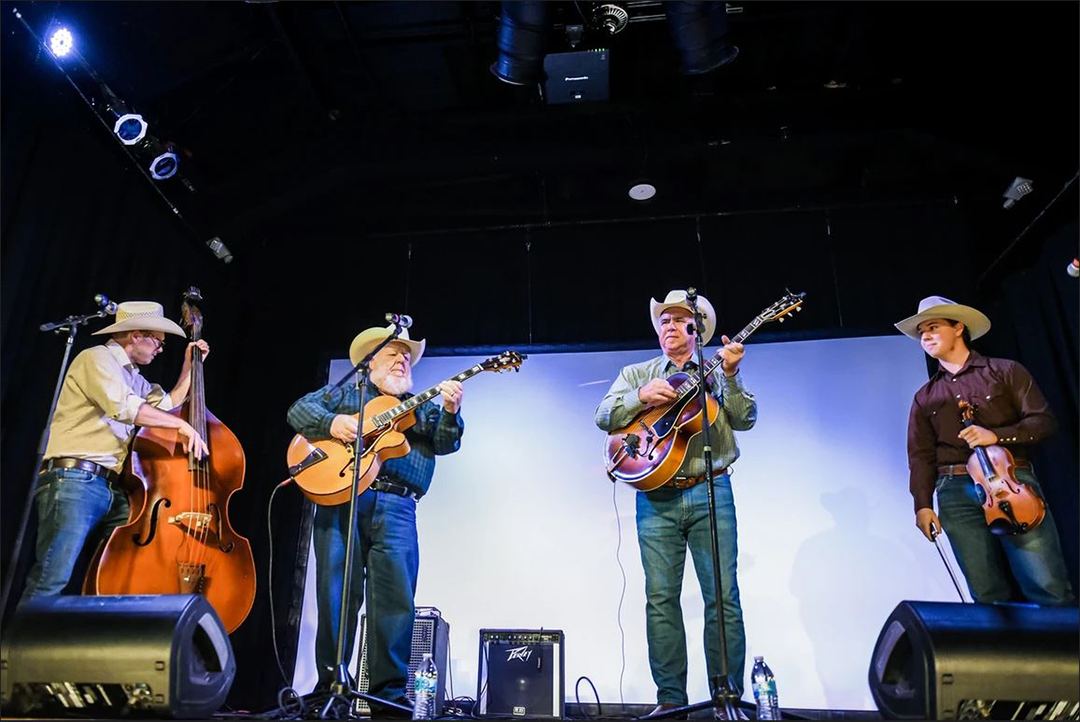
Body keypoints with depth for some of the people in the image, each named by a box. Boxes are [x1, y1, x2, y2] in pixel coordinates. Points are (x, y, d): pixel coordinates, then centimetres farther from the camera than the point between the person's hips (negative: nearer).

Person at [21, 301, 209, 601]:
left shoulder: (133, 378, 24)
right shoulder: (98, 357, -3)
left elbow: (169, 405, 36)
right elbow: (124, 407, -19)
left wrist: (189, 366, 29)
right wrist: (181, 425, -14)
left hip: (113, 490, 9)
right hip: (75, 482, -9)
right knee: (51, 581, -17)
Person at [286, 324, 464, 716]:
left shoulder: (421, 408, 22)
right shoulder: (345, 393, 20)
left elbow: (445, 441, 6)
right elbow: (300, 409, 8)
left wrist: (450, 412, -15)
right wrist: (332, 423, -12)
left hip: (395, 508, 1)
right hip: (339, 498, -1)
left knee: (397, 598, -5)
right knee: (337, 596, -1)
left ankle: (389, 692, 3)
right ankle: (330, 685, 10)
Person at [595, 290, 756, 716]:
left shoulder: (716, 373, 12)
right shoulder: (637, 373, 16)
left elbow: (745, 420, 0)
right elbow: (604, 416, 4)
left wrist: (731, 376, -14)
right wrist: (643, 396, -11)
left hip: (710, 492, -1)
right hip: (657, 496, 1)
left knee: (723, 596, -2)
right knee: (661, 598, 1)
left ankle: (729, 696, 9)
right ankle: (671, 699, 12)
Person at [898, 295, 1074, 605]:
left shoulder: (1005, 371, 11)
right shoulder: (925, 397, 17)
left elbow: (1044, 421, 3)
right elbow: (921, 455, 12)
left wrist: (997, 435, -14)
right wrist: (923, 504, 0)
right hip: (957, 495, 2)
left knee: (1050, 590, -10)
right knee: (989, 596, -1)